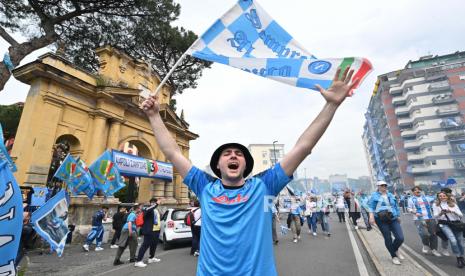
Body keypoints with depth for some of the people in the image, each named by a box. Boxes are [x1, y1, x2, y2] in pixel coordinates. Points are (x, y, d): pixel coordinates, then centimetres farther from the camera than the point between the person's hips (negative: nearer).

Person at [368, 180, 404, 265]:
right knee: (388, 239, 1)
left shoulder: (391, 195, 15)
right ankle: (394, 256, 21)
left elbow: (396, 206, 24)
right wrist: (371, 216, -16)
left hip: (393, 219, 4)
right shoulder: (375, 195, 1)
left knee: (400, 238, -5)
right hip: (381, 220, -4)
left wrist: (398, 216, 24)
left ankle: (395, 250, 27)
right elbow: (371, 207, -5)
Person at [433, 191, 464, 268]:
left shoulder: (453, 204, 12)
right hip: (444, 224, -3)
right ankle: (458, 258, -4)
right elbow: (435, 216, 1)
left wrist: (453, 212, -14)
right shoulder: (436, 204, 6)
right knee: (453, 240, -20)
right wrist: (441, 213, -19)